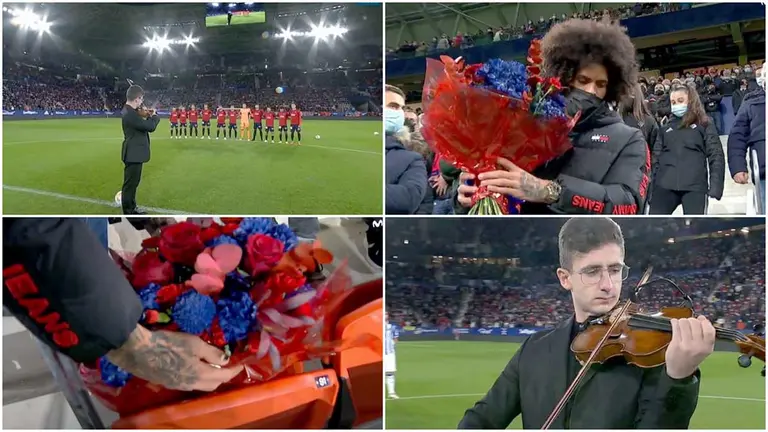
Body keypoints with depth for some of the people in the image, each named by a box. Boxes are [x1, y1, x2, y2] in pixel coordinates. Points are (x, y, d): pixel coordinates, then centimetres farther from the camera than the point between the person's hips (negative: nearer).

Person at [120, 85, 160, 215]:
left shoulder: (129, 111, 7)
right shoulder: (130, 114, -25)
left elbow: (142, 125, 18)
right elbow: (150, 127, -24)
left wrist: (147, 116, 3)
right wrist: (154, 116, -6)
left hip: (134, 152, 11)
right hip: (134, 153, -11)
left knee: (133, 182, 21)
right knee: (130, 183, -3)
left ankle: (131, 208, 32)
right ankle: (128, 212, 4)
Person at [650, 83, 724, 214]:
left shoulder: (704, 124, 10)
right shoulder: (667, 127, 18)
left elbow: (716, 156, 2)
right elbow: (657, 156, 15)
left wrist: (715, 188, -10)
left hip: (694, 185, -2)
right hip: (665, 185, 2)